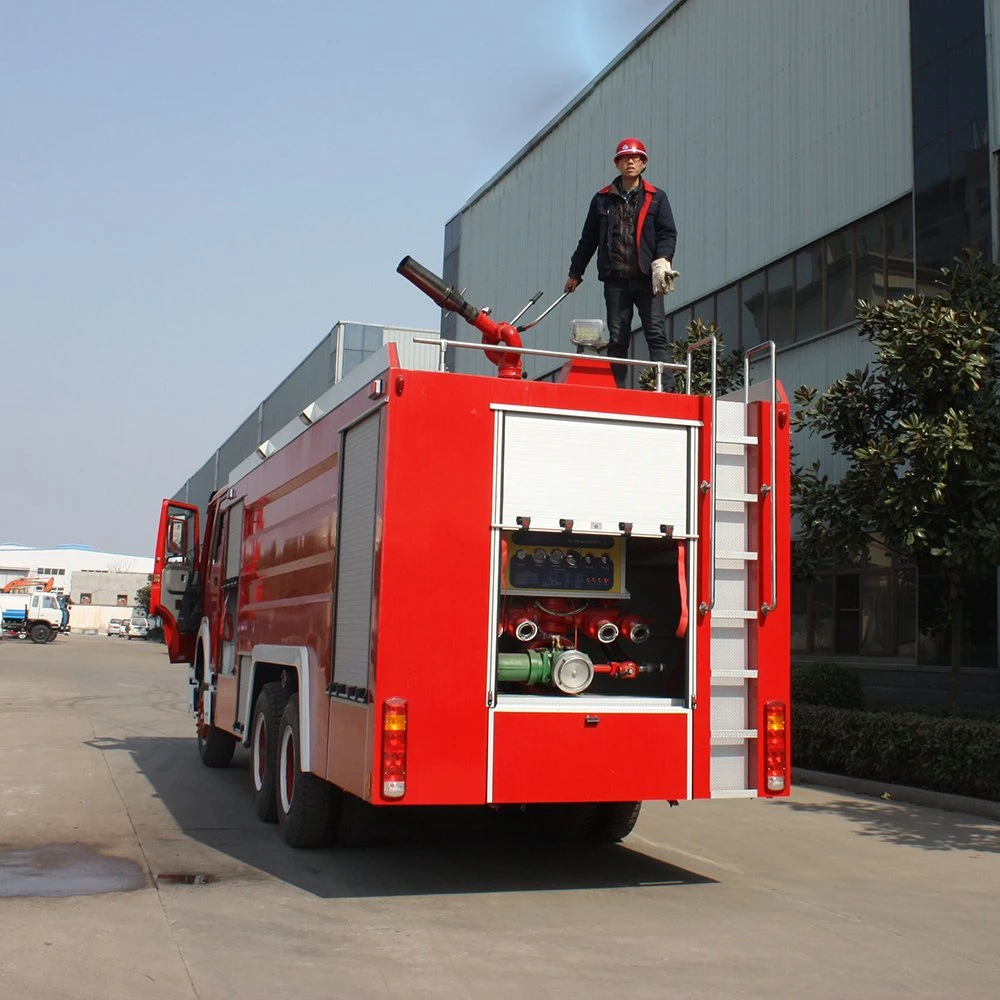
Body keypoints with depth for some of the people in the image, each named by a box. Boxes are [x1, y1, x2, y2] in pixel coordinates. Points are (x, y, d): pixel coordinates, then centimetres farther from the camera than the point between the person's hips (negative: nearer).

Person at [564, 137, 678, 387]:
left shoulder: (656, 198, 10)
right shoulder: (602, 199, 14)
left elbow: (668, 234, 4)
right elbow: (588, 239, 18)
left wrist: (662, 261, -15)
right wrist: (575, 273, 19)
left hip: (647, 278, -1)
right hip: (615, 279, 2)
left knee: (656, 334, -9)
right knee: (617, 339, 2)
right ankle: (617, 390, 5)